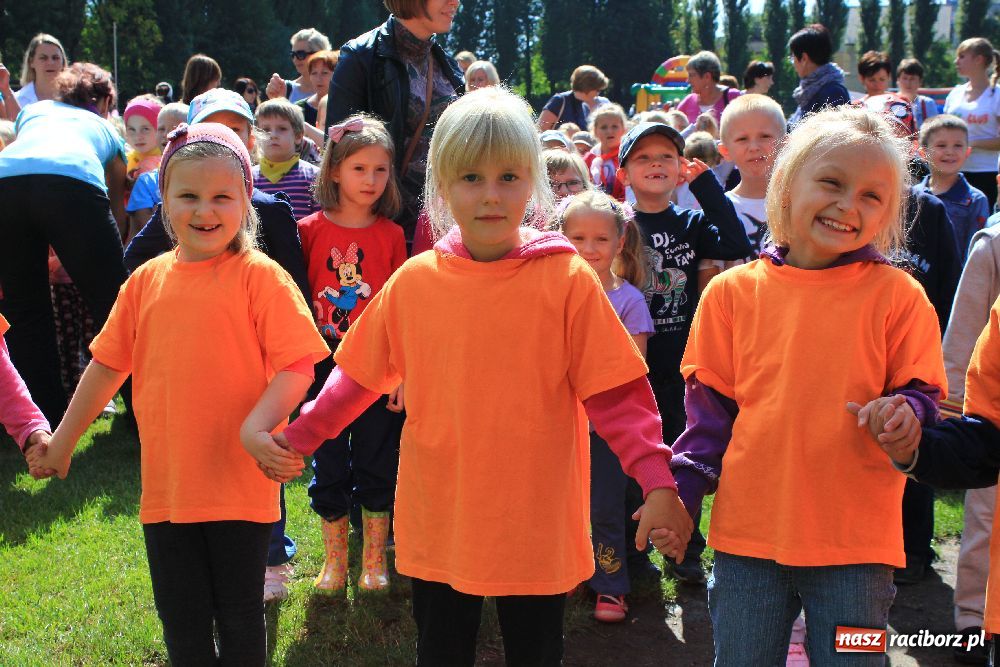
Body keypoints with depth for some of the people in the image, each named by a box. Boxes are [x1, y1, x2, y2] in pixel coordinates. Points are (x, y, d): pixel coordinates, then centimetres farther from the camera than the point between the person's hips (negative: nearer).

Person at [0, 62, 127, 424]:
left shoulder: (33, 111, 40)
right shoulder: (105, 129, 37)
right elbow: (117, 204, 42)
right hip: (72, 183, -2)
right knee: (110, 302, 8)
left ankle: (49, 417, 18)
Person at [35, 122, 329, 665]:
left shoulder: (259, 275, -9)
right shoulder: (146, 280, 5)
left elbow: (297, 364, -14)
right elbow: (107, 364, 13)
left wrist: (255, 427, -27)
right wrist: (63, 440, 17)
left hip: (240, 482, -4)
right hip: (166, 482, 4)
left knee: (239, 610, 10)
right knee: (180, 618, 15)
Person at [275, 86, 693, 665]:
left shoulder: (568, 280, -9)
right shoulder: (414, 282, -1)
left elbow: (617, 393, -10)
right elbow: (360, 376, 10)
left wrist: (658, 481, -19)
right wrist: (299, 436, 8)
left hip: (537, 527, -2)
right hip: (438, 526, 3)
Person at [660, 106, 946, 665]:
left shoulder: (897, 294, -2)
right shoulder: (733, 291, 1)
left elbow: (923, 397, 3)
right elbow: (711, 406, 7)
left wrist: (904, 416, -19)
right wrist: (681, 489, -1)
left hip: (857, 540, -1)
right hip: (749, 532, 1)